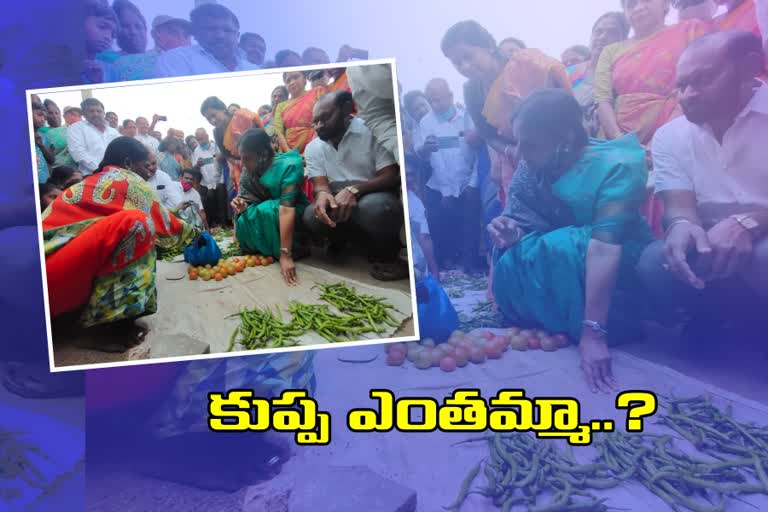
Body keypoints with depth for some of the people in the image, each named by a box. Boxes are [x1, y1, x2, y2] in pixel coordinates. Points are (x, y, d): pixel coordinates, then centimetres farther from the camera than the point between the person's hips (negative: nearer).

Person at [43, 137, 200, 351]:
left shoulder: (86, 183, 25)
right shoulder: (129, 181, 1)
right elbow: (163, 227, 9)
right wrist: (195, 234, 28)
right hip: (55, 280, -9)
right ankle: (96, 325, -16)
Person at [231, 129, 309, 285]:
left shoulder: (288, 166, -30)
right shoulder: (248, 170, -11)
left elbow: (286, 208, -39)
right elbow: (247, 200, -4)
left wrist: (285, 255, -46)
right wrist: (240, 206, -32)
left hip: (295, 213, -6)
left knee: (266, 212, -33)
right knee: (243, 221, -21)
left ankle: (295, 249, -16)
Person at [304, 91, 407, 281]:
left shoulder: (372, 131, -12)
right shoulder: (313, 148, 4)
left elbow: (392, 177, -19)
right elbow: (320, 185, -6)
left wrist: (354, 190, -35)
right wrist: (323, 194, -32)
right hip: (338, 205, 4)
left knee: (373, 206, -38)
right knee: (312, 216, -26)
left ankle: (385, 256, -8)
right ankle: (340, 245, 8)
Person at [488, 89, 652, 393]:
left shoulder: (614, 166, -28)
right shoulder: (530, 168, -10)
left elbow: (604, 246, -39)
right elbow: (521, 225, -7)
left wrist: (593, 333, -45)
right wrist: (509, 234, -34)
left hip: (622, 264, -5)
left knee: (563, 248, -34)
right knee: (511, 260, -20)